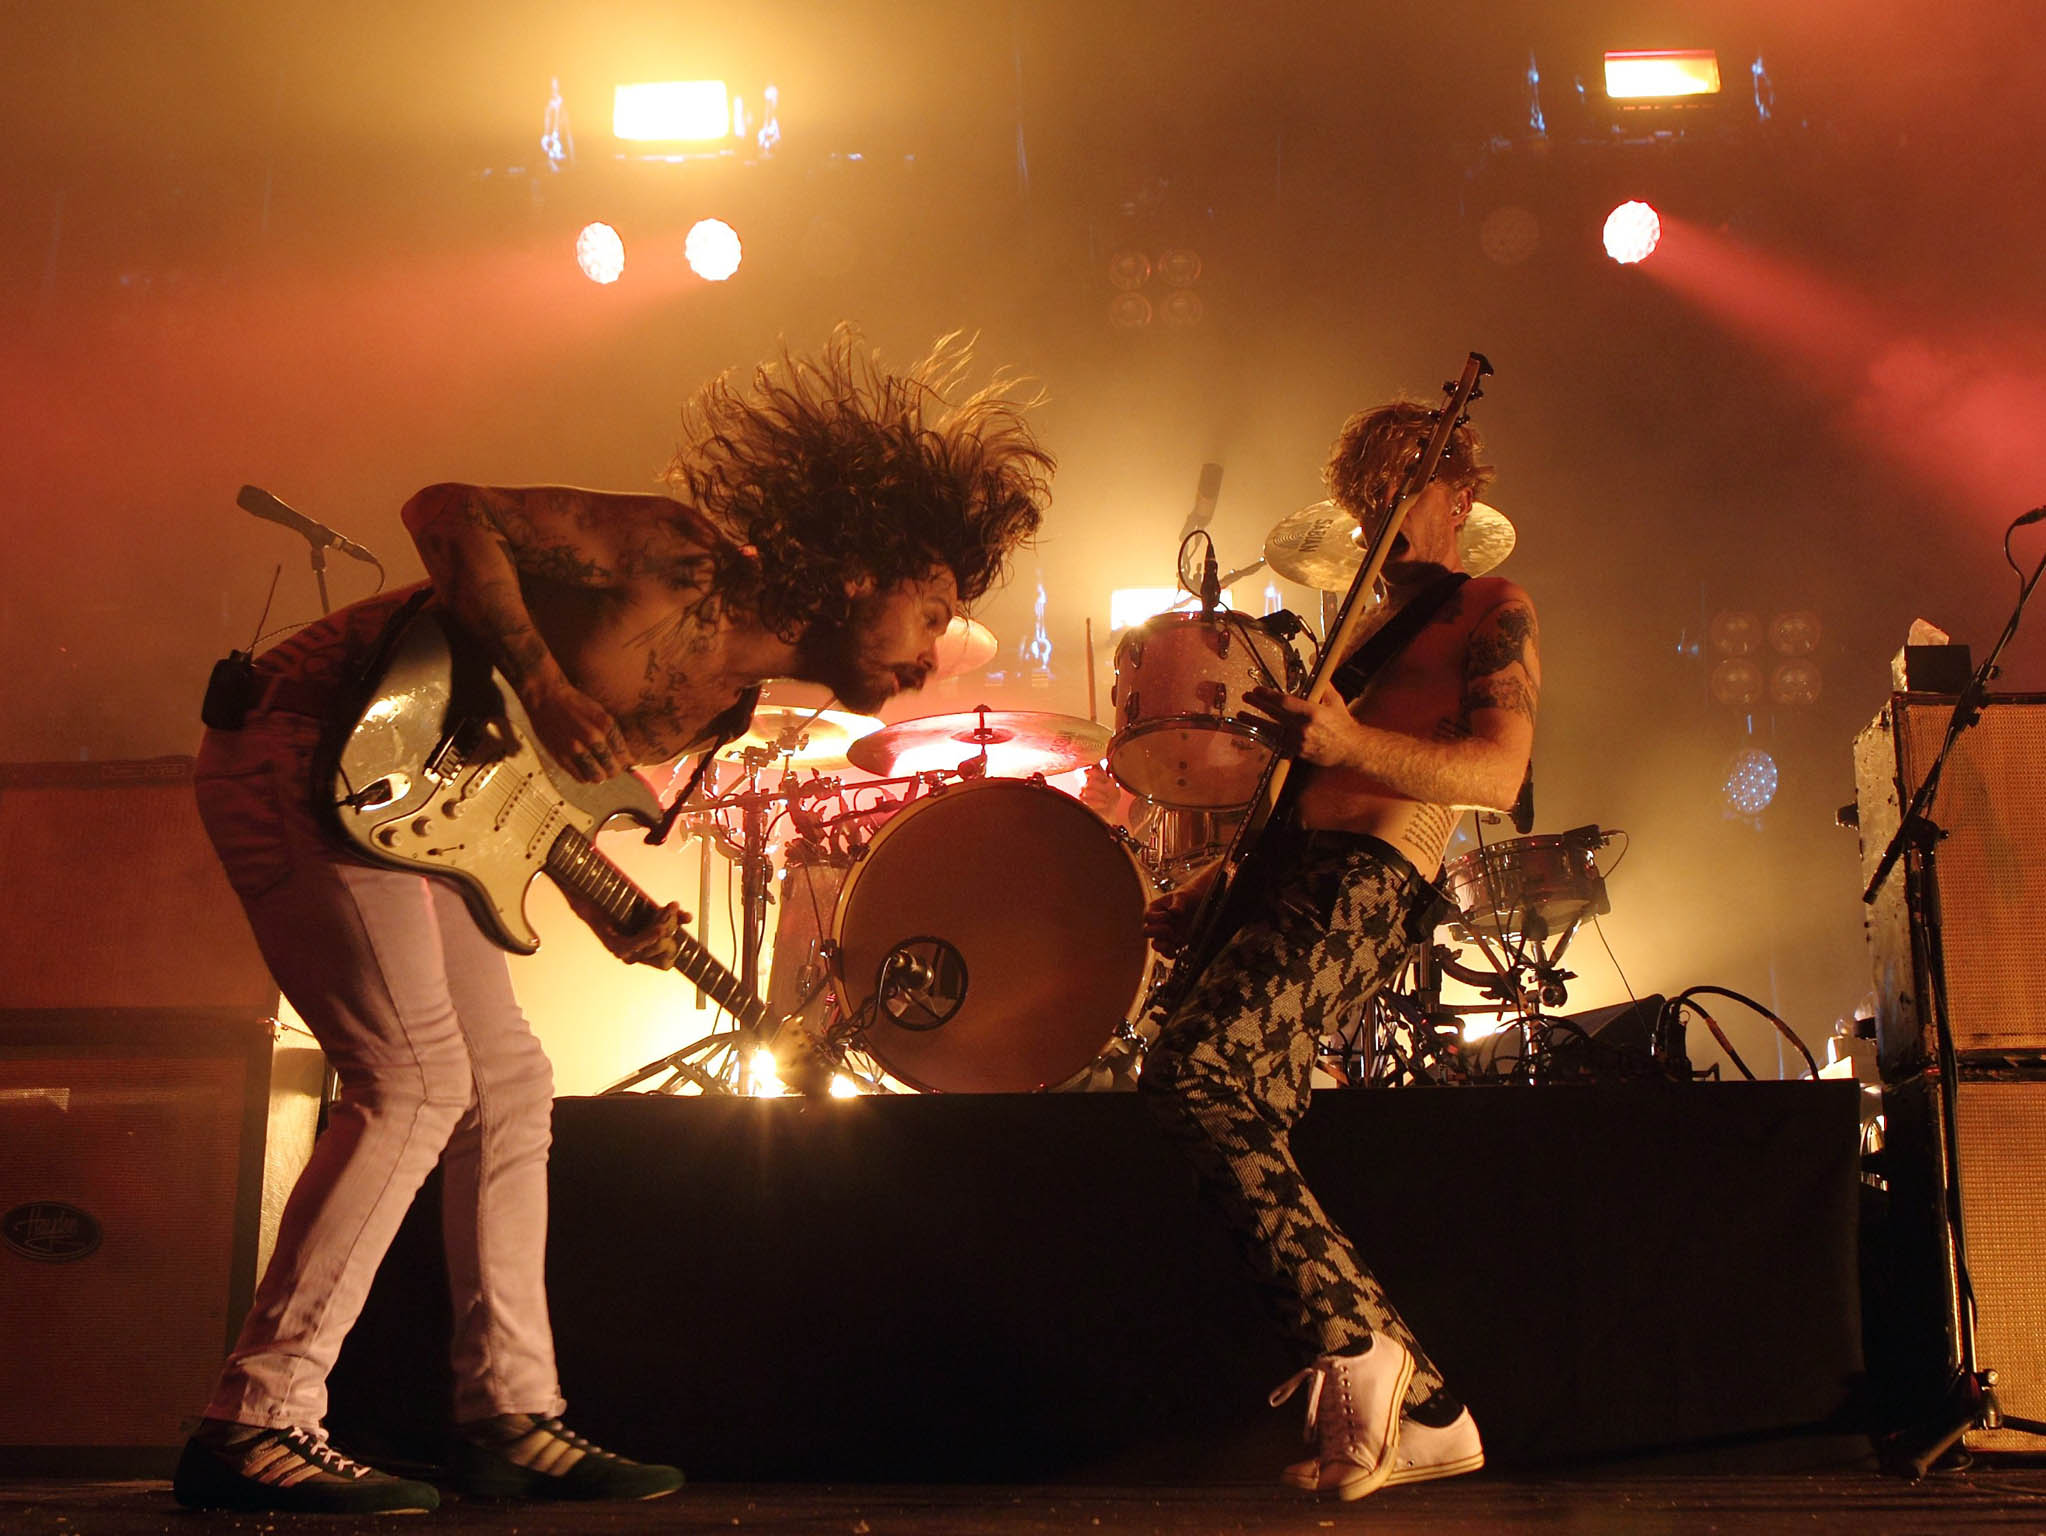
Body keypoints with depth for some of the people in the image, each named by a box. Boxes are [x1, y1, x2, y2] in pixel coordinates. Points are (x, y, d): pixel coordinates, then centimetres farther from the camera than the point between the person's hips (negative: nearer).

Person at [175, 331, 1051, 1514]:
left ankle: (510, 1415, 15)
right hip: (304, 747, -10)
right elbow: (449, 514, -19)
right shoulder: (685, 560, -19)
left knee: (508, 1084, 8)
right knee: (416, 1083, -15)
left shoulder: (727, 704, 7)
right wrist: (545, 689, -27)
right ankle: (256, 1425, -8)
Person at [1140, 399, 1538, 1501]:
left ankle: (1353, 1342, -18)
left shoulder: (1492, 612, 8)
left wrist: (1348, 743, -23)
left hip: (1365, 883, -9)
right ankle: (1416, 1410, 7)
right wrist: (1208, 892, 20)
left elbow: (1497, 773, -8)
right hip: (1288, 874, 9)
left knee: (1193, 1068, -28)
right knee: (1244, 1127, -2)